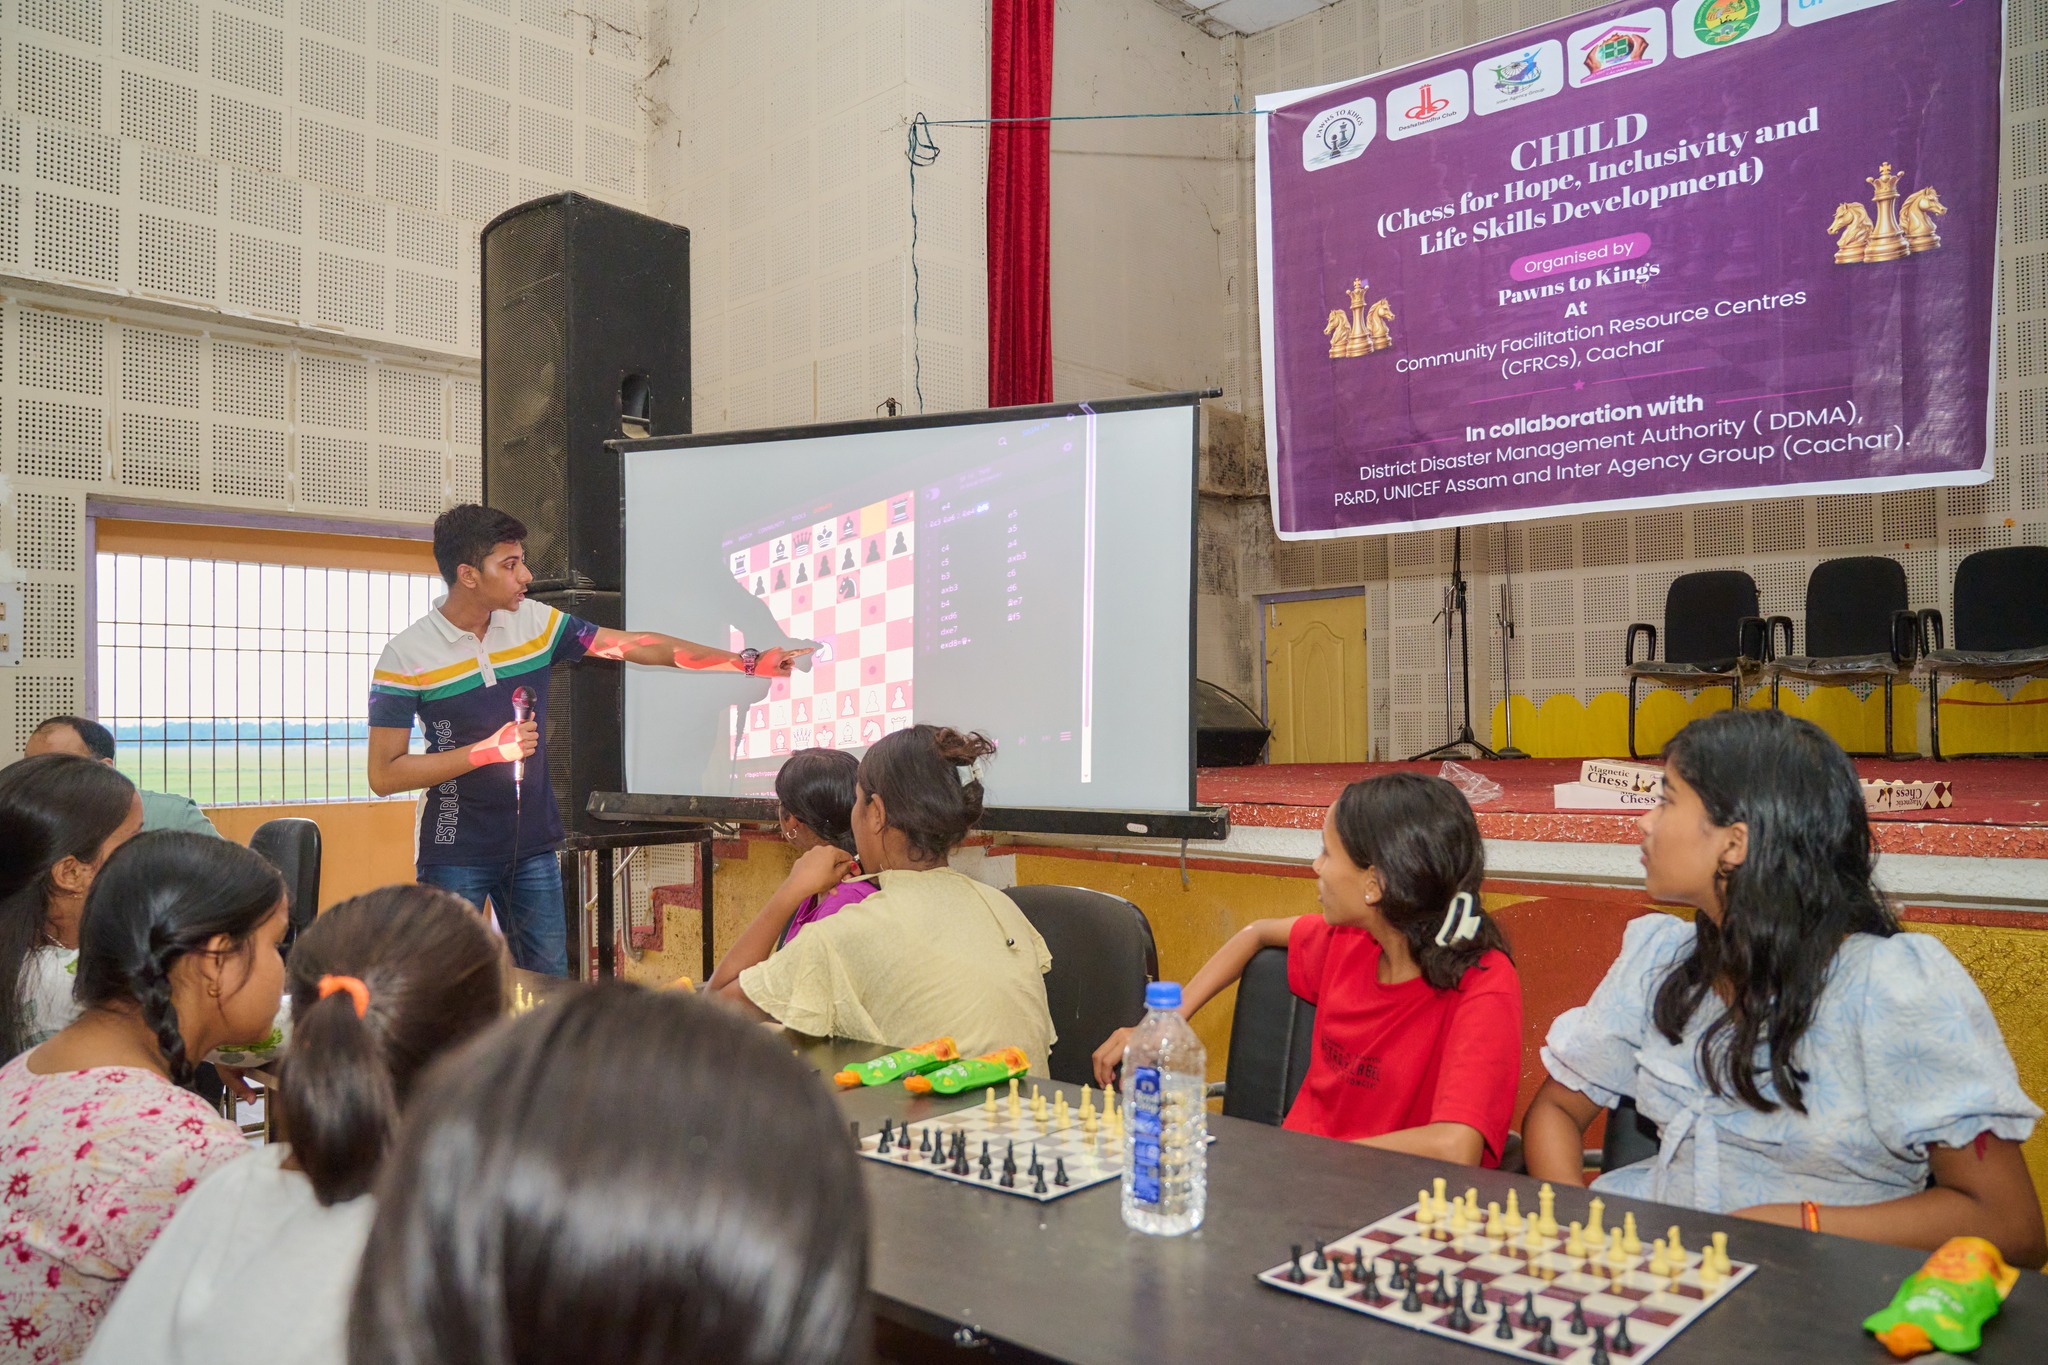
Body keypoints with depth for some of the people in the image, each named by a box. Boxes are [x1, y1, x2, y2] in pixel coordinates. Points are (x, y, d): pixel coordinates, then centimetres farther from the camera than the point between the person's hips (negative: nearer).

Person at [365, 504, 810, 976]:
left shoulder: (535, 622, 1)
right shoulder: (407, 655, -10)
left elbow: (637, 645, 3)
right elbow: (384, 775, -11)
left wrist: (749, 662, 0)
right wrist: (488, 750, -19)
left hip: (532, 844, 4)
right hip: (457, 854, -4)